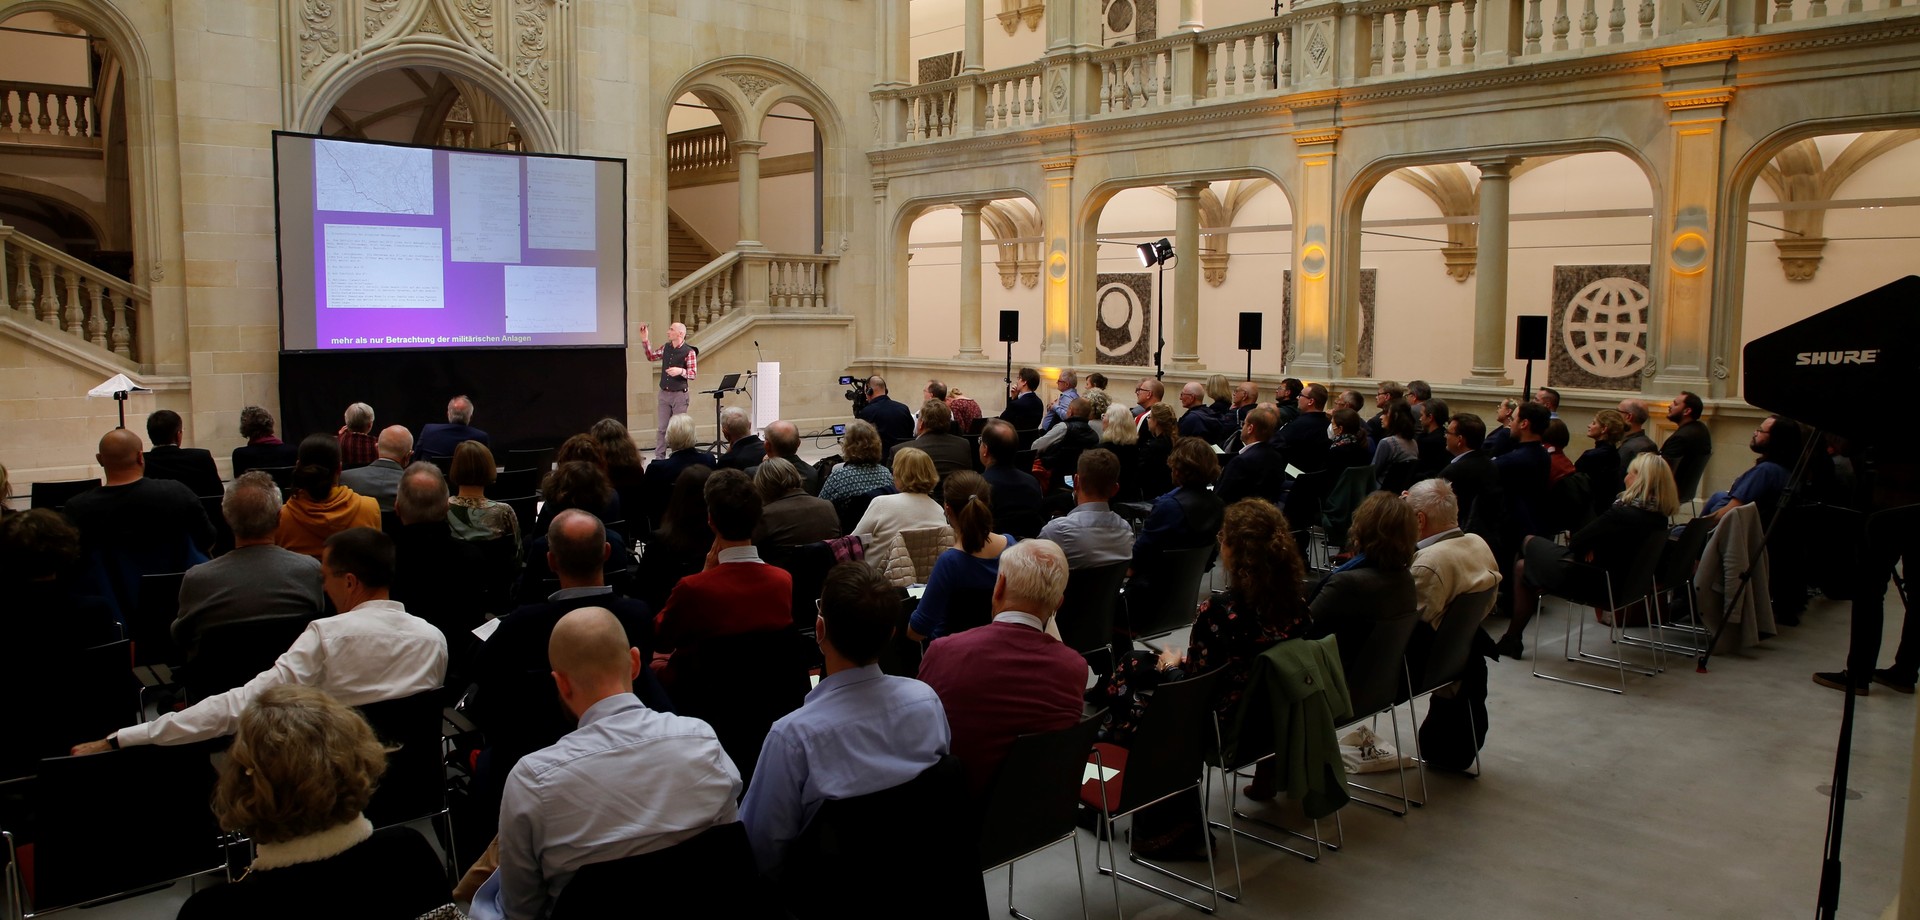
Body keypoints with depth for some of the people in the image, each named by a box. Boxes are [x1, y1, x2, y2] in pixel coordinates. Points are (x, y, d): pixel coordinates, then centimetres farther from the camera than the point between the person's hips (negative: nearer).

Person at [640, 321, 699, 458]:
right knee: (662, 427, 6)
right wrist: (645, 340, 12)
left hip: (679, 395, -5)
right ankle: (659, 458, 10)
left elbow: (694, 374, -12)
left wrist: (681, 371, -30)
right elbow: (651, 357, 21)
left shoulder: (689, 352, -11)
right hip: (663, 394, 5)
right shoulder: (666, 348, 7)